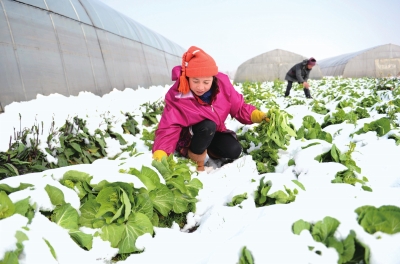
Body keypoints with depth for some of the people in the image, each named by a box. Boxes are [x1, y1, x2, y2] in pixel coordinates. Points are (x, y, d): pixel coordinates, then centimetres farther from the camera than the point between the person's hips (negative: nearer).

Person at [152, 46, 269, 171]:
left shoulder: (222, 84, -19)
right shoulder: (176, 96, -28)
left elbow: (239, 107, -5)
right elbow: (169, 128, -32)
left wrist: (255, 115, -23)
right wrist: (160, 154, -47)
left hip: (214, 133, 4)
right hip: (189, 137, -4)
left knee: (234, 151, -18)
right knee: (208, 125, -34)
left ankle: (209, 149, 14)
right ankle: (196, 157, -9)